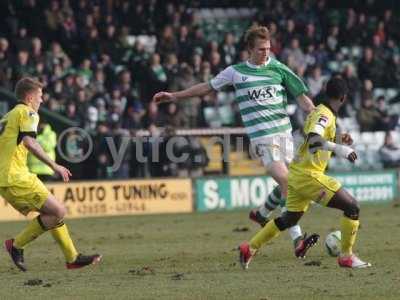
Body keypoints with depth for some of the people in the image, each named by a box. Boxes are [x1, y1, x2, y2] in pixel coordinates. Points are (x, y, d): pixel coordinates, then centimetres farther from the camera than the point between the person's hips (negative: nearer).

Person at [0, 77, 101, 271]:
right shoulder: (27, 113, -4)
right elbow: (29, 142, -20)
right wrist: (54, 165, -21)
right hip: (17, 178, -10)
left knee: (51, 213, 16)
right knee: (58, 212, -8)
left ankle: (72, 257, 15)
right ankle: (17, 245, -4)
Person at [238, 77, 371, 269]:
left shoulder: (320, 112, 16)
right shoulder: (324, 115, -14)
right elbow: (313, 139, -33)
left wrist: (339, 142, 13)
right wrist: (338, 148, -38)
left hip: (297, 173, 10)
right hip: (309, 175, -10)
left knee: (290, 218, 24)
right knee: (352, 207, -7)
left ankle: (250, 248, 26)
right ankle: (346, 256, -2)